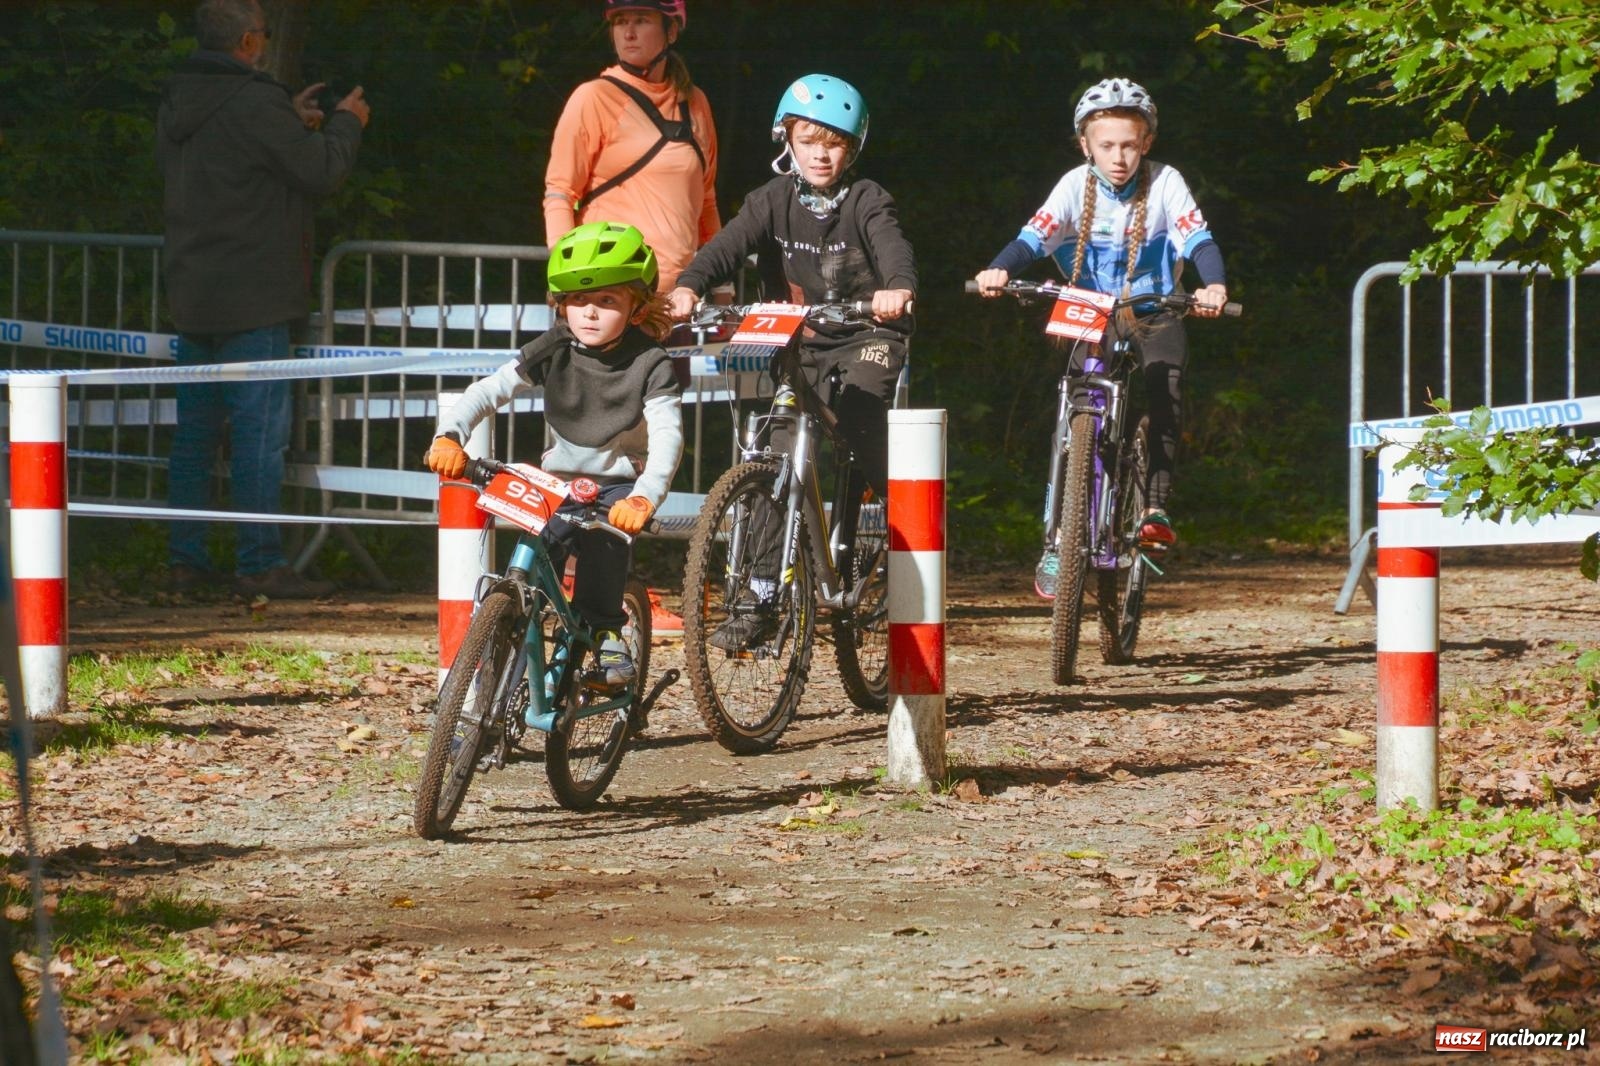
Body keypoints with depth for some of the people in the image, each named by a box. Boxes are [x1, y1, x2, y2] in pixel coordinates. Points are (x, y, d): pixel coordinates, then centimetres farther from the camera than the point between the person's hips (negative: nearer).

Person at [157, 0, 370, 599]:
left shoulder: (176, 103, 9)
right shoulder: (254, 104, -17)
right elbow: (322, 172, -12)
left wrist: (290, 121, 22)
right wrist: (346, 123, 7)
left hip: (190, 297, 8)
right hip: (252, 300, -8)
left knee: (194, 432, 11)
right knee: (259, 433, -6)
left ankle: (186, 561, 13)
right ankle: (259, 566, -7)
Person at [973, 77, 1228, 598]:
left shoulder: (1165, 184, -11)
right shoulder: (1076, 186, -9)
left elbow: (1197, 240, -22)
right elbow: (1034, 236, -21)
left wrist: (1214, 285, -43)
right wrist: (999, 270, -42)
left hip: (1155, 315, -1)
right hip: (1093, 318, 1)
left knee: (1164, 388, -30)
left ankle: (1156, 507, -29)